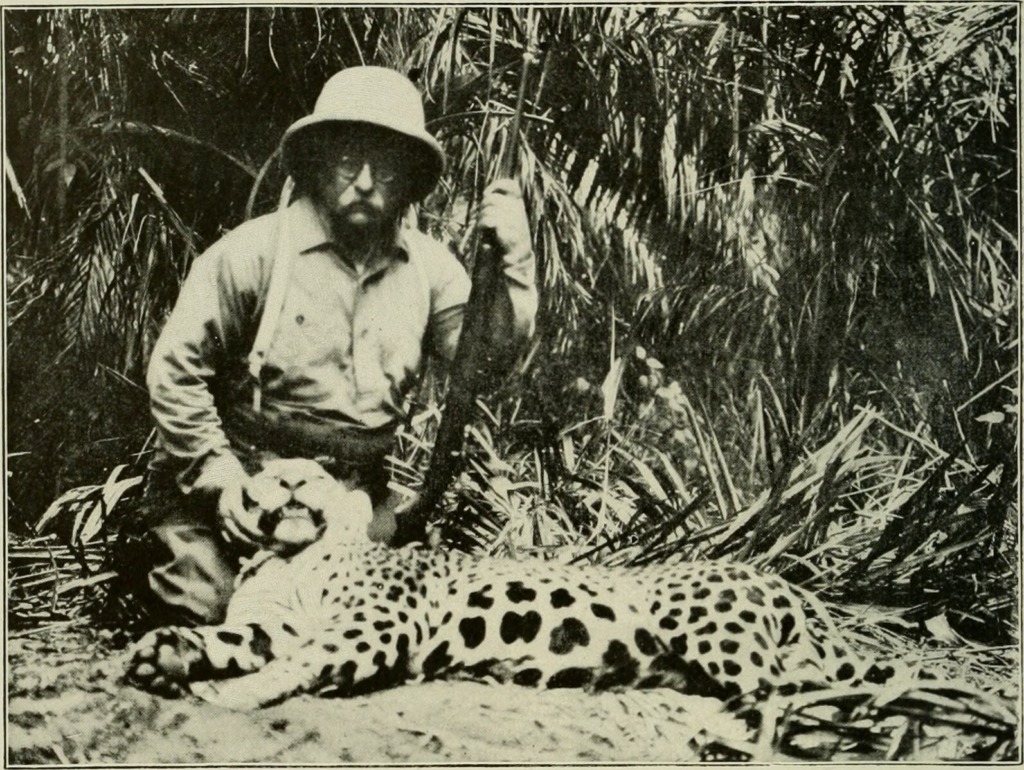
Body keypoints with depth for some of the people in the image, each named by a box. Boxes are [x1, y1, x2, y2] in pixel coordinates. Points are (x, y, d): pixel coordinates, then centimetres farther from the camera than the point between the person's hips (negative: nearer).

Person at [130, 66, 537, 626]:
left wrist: (512, 264, -16)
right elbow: (174, 371, -9)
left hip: (357, 496, 4)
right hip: (244, 487, -3)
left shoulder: (428, 267, 3)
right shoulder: (254, 253, -10)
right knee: (211, 612, -12)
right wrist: (219, 477, -14)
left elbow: (486, 359, -5)